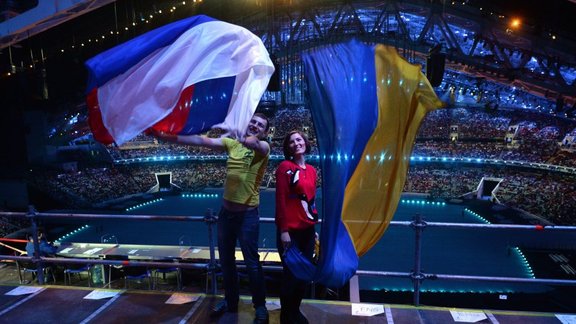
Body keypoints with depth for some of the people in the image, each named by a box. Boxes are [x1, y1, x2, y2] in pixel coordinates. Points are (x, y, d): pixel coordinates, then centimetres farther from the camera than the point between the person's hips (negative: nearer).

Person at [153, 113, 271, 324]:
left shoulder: (264, 147, -7)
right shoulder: (232, 144, 5)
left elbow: (250, 142, -34)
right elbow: (200, 141, -3)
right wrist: (164, 137, -8)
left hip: (248, 213, -5)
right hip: (226, 210, 5)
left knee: (251, 262, 4)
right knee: (226, 260, 17)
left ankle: (260, 306, 24)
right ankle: (230, 301, 38)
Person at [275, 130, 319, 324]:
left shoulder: (312, 170, 10)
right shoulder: (285, 167, -9)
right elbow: (280, 200, -13)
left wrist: (314, 228, 15)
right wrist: (283, 230, -16)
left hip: (308, 230, 6)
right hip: (290, 230, -6)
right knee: (291, 274, 4)